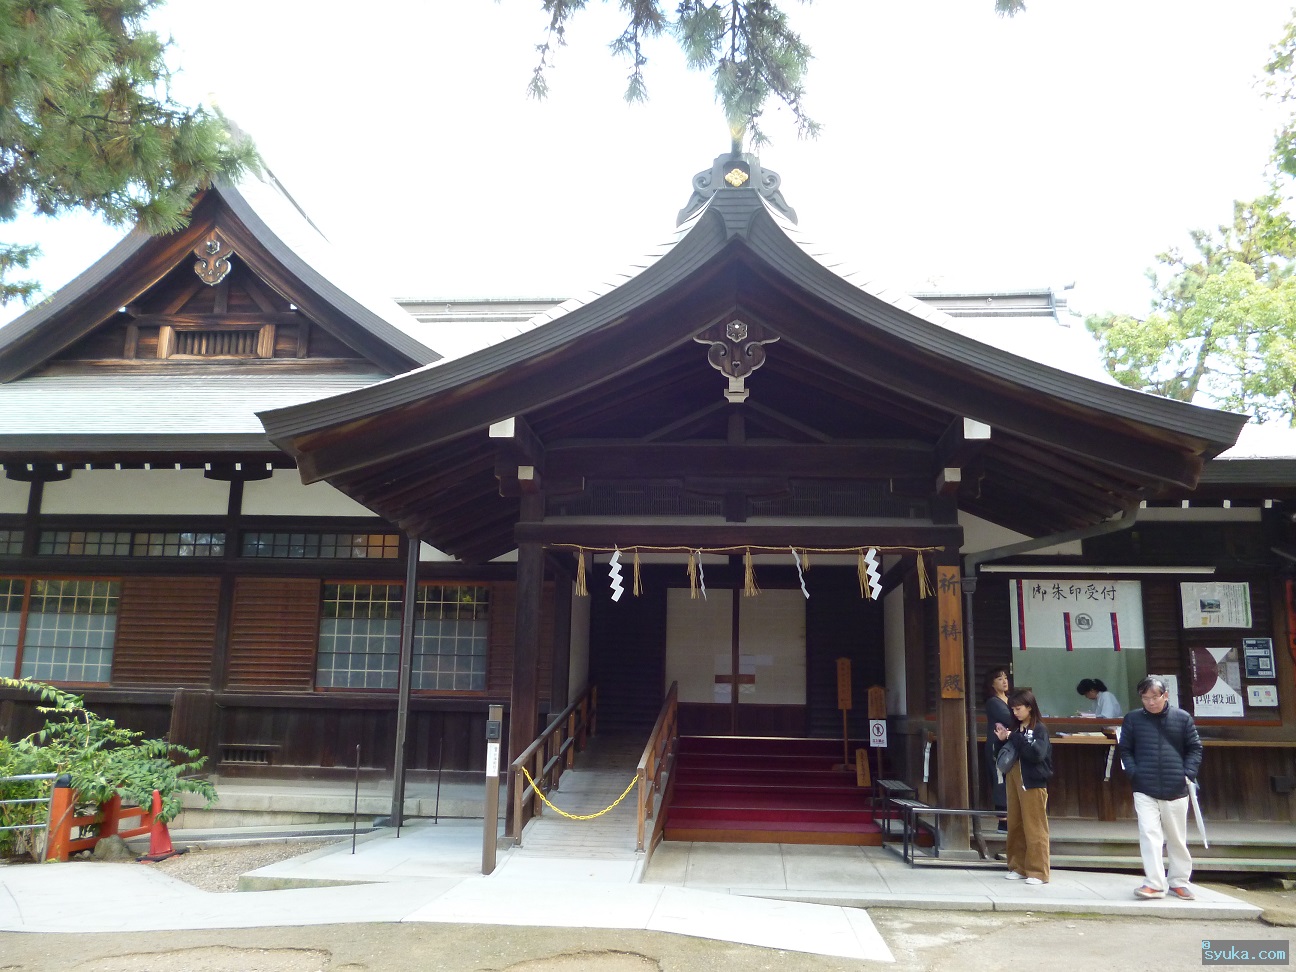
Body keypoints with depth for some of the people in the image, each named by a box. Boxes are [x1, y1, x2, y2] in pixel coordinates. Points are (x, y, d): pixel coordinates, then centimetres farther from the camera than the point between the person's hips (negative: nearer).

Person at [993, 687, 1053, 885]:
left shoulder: (1040, 729, -5)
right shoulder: (1015, 729, 11)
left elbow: (1037, 753, -21)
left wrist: (1015, 738, -20)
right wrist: (1002, 741, -1)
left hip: (1033, 783, -6)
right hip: (1013, 780, 6)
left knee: (1034, 828, -3)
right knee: (1015, 826, 10)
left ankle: (1038, 872, 2)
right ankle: (1018, 867, 19)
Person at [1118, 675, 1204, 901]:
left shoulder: (1182, 718, 2)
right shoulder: (1132, 719, 2)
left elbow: (1195, 748, 7)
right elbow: (1125, 749, 7)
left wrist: (1189, 773, -5)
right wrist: (1134, 773, -7)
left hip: (1176, 790, 1)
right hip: (1144, 791, -1)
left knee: (1177, 839, 13)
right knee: (1149, 835, -10)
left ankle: (1179, 882, 27)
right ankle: (1154, 884, -7)